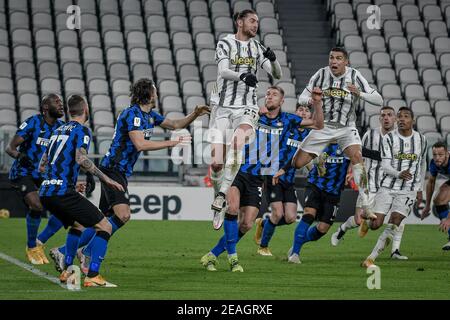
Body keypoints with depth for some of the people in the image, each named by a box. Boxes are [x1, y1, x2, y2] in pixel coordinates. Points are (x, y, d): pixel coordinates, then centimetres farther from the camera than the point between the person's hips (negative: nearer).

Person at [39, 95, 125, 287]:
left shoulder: (58, 131, 21)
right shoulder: (81, 130, -2)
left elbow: (42, 166, 26)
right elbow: (81, 159, -20)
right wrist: (106, 179, -14)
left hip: (45, 193, 8)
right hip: (63, 191, -8)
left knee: (77, 225, 31)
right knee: (104, 226, -4)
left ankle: (67, 271, 26)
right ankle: (93, 277, -14)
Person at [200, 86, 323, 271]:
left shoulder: (286, 121, 10)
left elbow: (317, 124, 13)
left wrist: (317, 102, -3)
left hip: (258, 179, 3)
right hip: (238, 172, -3)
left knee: (246, 224, -5)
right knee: (232, 208, -27)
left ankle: (212, 256, 8)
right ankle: (232, 256, -16)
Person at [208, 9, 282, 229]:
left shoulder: (257, 48, 12)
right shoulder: (225, 44, 1)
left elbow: (277, 75, 7)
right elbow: (223, 72, -15)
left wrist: (273, 60, -14)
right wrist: (242, 75, -35)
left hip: (246, 108, 1)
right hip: (222, 107, -1)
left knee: (237, 141, -31)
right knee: (217, 162, -8)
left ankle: (222, 195, -30)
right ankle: (219, 201, 17)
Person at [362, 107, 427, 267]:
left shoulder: (421, 140, 5)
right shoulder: (389, 138, -4)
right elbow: (385, 165, -10)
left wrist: (419, 189, 19)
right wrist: (399, 174, -30)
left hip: (408, 190, 1)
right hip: (388, 186, -1)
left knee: (393, 225, -15)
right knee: (375, 224, -6)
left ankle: (371, 259, -9)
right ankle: (366, 220, 33)